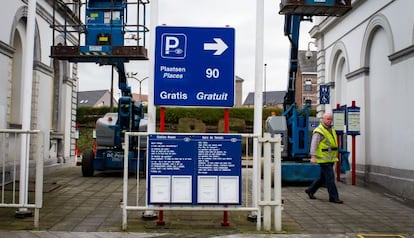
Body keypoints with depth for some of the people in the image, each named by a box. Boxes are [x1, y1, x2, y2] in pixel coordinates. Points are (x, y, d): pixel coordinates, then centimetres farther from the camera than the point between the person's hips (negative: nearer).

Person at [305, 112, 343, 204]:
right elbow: (314, 144, -20)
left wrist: (335, 156, 23)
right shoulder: (319, 131, -12)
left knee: (323, 177, 15)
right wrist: (313, 156, -29)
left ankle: (310, 190, 27)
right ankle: (334, 197, 0)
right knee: (330, 178, -6)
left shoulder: (331, 130, 16)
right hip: (324, 159, -9)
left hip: (330, 159, 9)